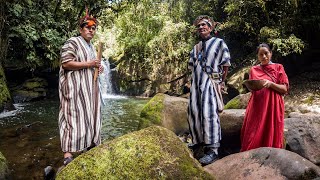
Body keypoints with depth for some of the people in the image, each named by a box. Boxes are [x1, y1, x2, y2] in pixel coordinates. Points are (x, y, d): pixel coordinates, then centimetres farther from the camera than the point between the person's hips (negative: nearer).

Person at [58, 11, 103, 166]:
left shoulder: (91, 46, 20)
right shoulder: (73, 42, -8)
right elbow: (66, 63, -18)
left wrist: (98, 67, 10)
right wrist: (88, 64, -18)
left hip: (89, 86, 9)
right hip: (75, 86, -9)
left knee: (88, 115, 10)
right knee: (74, 116, -13)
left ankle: (88, 145, 20)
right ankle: (68, 154, -12)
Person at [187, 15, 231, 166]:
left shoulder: (219, 43, 4)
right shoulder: (196, 47, 21)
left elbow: (226, 65, 0)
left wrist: (221, 82, -3)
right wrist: (194, 82, 13)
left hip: (210, 83, -6)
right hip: (196, 84, 7)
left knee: (209, 114, -16)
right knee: (193, 113, 7)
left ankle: (212, 150, -14)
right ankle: (198, 142, 23)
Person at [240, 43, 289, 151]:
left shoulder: (278, 68, 5)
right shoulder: (254, 70, 13)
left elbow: (285, 89, -1)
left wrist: (271, 84, -17)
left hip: (272, 106, -2)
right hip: (256, 106, 2)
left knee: (270, 135, -4)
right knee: (253, 136, -2)